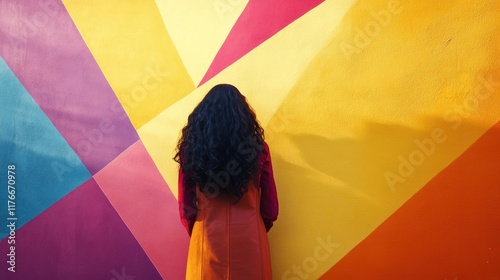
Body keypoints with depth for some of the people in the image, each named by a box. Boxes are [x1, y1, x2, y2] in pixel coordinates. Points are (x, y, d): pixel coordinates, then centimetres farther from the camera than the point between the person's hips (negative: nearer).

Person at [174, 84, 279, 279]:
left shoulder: (191, 148, -6)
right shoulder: (257, 148, -8)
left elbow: (185, 208, -1)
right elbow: (270, 208, -2)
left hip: (208, 239, 1)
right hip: (249, 240, 0)